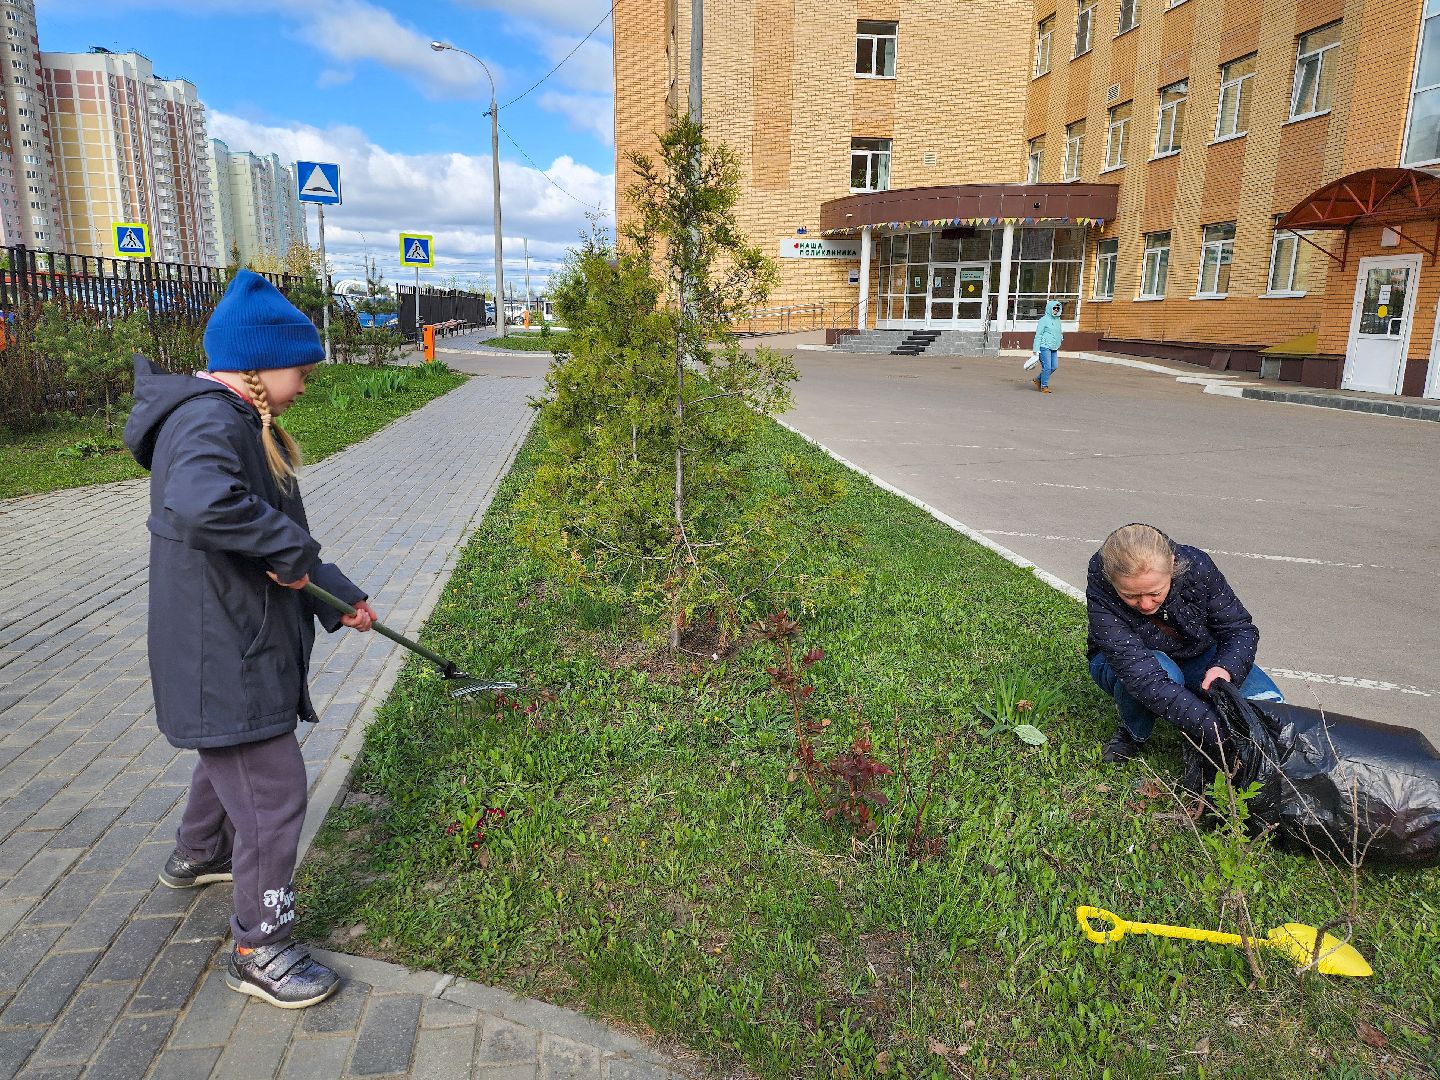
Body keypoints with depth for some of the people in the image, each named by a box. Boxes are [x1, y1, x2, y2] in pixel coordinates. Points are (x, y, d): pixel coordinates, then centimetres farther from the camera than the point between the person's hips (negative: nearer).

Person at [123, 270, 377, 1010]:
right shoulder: (209, 422, -24)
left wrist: (337, 595, 15)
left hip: (244, 639, 11)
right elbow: (200, 502, -47)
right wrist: (289, 549, -31)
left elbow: (275, 529, 17)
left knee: (233, 758, 32)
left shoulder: (238, 419, 10)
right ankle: (259, 952, 15)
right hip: (222, 655, -11)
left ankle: (196, 857, 58)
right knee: (273, 790, -2)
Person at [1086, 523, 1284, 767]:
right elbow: (1144, 677, -43)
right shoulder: (1101, 596, -36)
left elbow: (1240, 629, -14)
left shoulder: (1196, 566, -27)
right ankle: (1132, 735, -7)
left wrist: (1226, 669, -36)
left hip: (1198, 656, 3)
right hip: (1120, 665, -3)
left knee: (1267, 702, -18)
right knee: (1162, 671, -38)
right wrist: (1213, 730, -50)